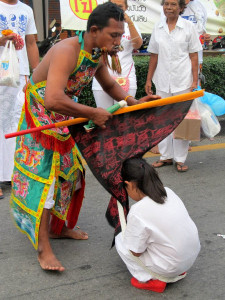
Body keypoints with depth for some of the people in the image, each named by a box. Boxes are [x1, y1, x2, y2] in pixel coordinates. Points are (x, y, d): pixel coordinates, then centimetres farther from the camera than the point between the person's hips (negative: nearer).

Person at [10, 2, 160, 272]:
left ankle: (58, 227, 33)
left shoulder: (97, 54, -3)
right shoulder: (66, 52, -32)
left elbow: (109, 84, 16)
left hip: (63, 119, 9)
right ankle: (43, 249, 0)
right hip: (39, 118, -9)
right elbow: (53, 100, -44)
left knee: (68, 172, 15)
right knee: (43, 177, -7)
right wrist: (93, 114, -35)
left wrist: (133, 102, -2)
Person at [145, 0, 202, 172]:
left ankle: (180, 159, 11)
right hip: (162, 81, 3)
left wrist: (195, 81, -8)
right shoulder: (158, 28, 7)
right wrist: (149, 79, 8)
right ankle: (166, 156, 21)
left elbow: (194, 56, -2)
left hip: (183, 82, -3)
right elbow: (154, 56, 11)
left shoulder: (188, 27, -1)